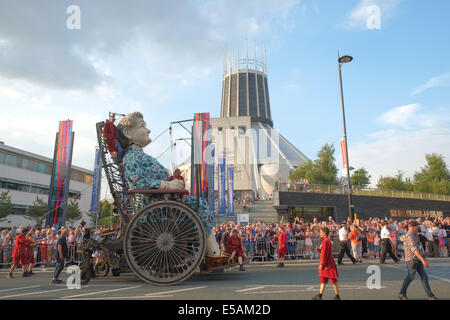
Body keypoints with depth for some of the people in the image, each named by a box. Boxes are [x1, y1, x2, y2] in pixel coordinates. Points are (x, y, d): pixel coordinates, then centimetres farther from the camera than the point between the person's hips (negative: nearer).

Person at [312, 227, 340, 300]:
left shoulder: (326, 241, -18)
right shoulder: (326, 240, 13)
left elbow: (324, 253, -21)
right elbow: (322, 251, 20)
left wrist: (322, 264, -20)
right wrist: (319, 248, 2)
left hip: (328, 264, -10)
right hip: (327, 264, 10)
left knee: (333, 280, 1)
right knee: (323, 280, 12)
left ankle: (337, 296, 10)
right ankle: (320, 295, 17)